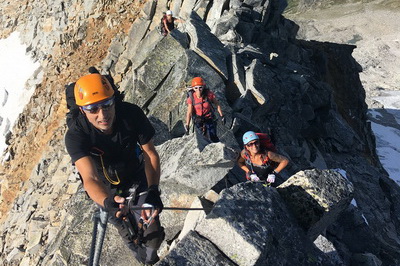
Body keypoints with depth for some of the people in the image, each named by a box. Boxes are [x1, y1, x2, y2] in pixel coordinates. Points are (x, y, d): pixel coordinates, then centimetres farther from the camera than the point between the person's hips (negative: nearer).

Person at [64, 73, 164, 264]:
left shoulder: (131, 114, -29)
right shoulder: (75, 135, -33)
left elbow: (150, 153, -23)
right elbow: (90, 179, -42)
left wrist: (153, 190, -39)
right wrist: (107, 202, -64)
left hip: (137, 176, 1)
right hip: (107, 188, 0)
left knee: (153, 233, 2)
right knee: (128, 231, 15)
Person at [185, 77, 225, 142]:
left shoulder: (209, 94, -25)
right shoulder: (191, 98, -25)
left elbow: (217, 104, -11)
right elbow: (189, 112, -27)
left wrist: (222, 116, -6)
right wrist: (187, 125, -34)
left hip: (209, 118, -1)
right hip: (198, 119, 1)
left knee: (213, 138, 2)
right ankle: (204, 128, 60)